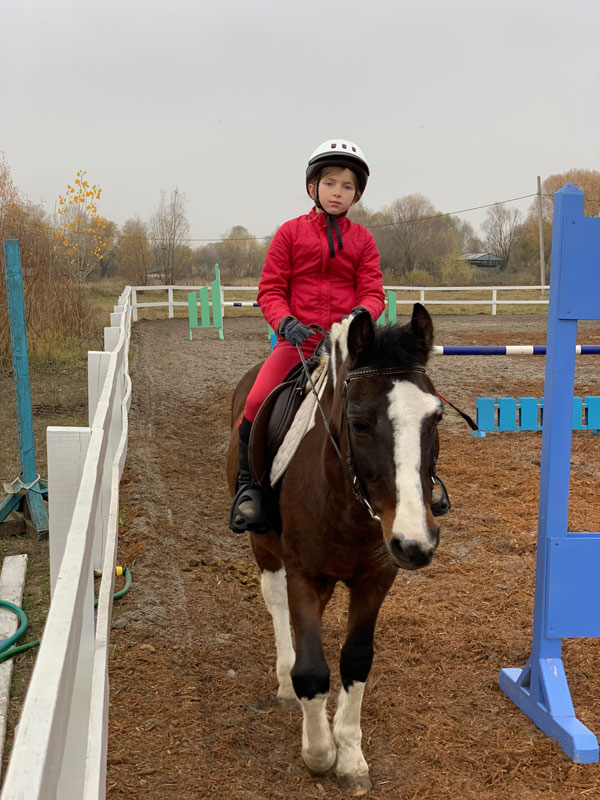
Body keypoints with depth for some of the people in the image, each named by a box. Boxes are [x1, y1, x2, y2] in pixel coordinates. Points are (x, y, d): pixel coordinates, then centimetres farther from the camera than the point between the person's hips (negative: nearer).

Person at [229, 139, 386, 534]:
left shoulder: (362, 239, 12)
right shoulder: (291, 232, 8)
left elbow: (372, 291, 7)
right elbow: (270, 290, 5)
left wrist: (362, 313, -17)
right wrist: (286, 322, -15)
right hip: (298, 339, -1)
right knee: (257, 404, -21)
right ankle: (249, 482, 0)